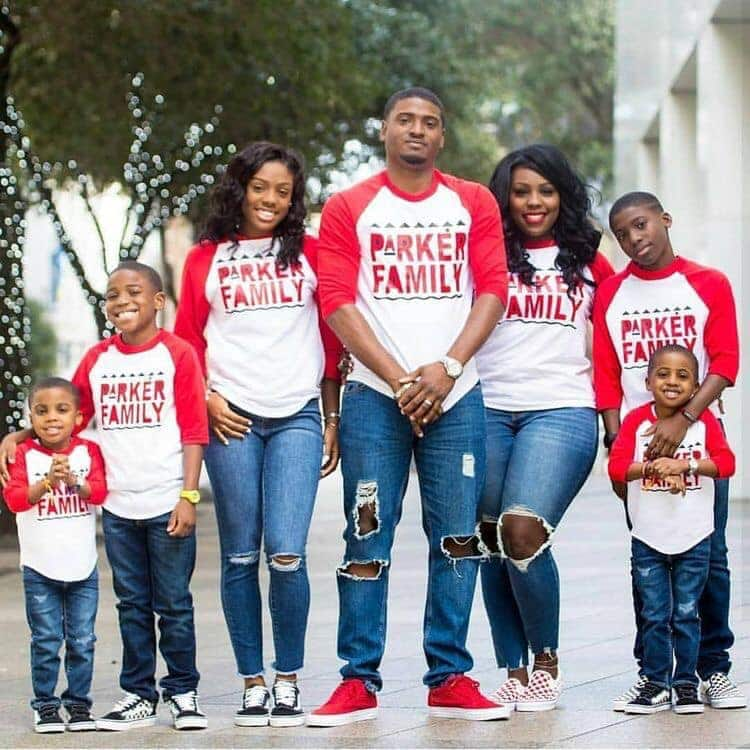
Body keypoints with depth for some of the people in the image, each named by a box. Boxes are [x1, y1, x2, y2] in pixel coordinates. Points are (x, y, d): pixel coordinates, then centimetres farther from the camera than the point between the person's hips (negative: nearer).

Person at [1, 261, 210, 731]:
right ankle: (139, 695, 16)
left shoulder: (178, 354, -3)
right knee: (132, 604, 9)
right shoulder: (97, 360, 9)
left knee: (174, 603, 2)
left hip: (167, 505, -4)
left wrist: (189, 495, -10)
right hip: (118, 507, 4)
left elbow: (194, 430, -5)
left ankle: (183, 692, 13)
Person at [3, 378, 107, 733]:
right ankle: (45, 705, 11)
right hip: (39, 570, -1)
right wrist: (47, 481, -28)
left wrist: (74, 480, -26)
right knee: (46, 641, 2)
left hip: (83, 568, 2)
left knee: (82, 640, 5)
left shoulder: (88, 451, 2)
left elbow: (100, 491, -9)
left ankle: (79, 703, 15)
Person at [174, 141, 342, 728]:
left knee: (286, 553, -11)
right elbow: (187, 340, 11)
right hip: (232, 418, 1)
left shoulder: (310, 254, 10)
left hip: (297, 416, -1)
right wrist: (208, 400, -4)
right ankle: (253, 684, 10)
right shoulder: (206, 260, 11)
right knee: (240, 557, 2)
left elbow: (333, 341, 11)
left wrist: (333, 420, 8)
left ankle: (289, 681, 2)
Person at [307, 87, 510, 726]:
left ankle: (450, 679, 7)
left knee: (458, 537, 1)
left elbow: (491, 292, 4)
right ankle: (360, 682, 1)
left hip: (456, 395, 2)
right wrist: (400, 379, -10)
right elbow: (338, 302, -1)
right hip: (374, 396, -1)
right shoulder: (348, 209, 6)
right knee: (367, 540, -3)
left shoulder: (474, 204, 11)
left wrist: (446, 368, -10)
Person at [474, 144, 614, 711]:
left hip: (562, 411, -2)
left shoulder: (588, 261, 14)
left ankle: (547, 660, -5)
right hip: (487, 411, 2)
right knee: (494, 543, 0)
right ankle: (515, 671, 9)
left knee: (524, 528, -19)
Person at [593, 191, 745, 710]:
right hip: (637, 440, 1)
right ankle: (651, 672, 7)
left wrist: (682, 419, -18)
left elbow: (725, 364, -5)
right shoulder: (611, 294, 8)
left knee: (709, 558, 1)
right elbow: (606, 376, 7)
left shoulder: (709, 285, 2)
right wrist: (617, 445, -3)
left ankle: (715, 669, 8)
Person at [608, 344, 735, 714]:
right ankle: (655, 684, 14)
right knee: (654, 616, 5)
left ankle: (686, 683, 14)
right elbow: (616, 466, -12)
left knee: (686, 614, 5)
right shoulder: (636, 420, -3)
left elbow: (726, 463, -13)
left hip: (694, 539, 0)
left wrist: (685, 464, -24)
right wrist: (654, 467, -25)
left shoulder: (704, 420, -2)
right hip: (648, 539, 0)